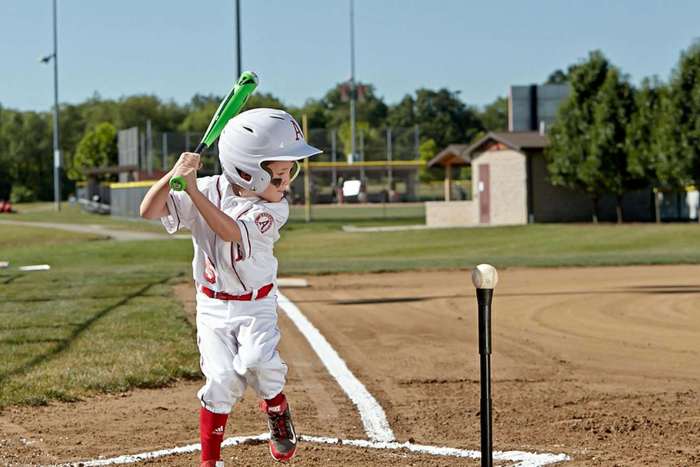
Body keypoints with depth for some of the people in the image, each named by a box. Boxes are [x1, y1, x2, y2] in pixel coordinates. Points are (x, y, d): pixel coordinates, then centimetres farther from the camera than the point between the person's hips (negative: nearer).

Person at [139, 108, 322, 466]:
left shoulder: (274, 209, -14)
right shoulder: (209, 191, -11)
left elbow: (230, 231, -31)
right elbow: (149, 211, -18)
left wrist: (194, 190, -39)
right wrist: (174, 175, -34)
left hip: (257, 305, -1)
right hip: (213, 306, 1)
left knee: (256, 361, -26)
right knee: (223, 378, -12)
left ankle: (276, 408, 8)